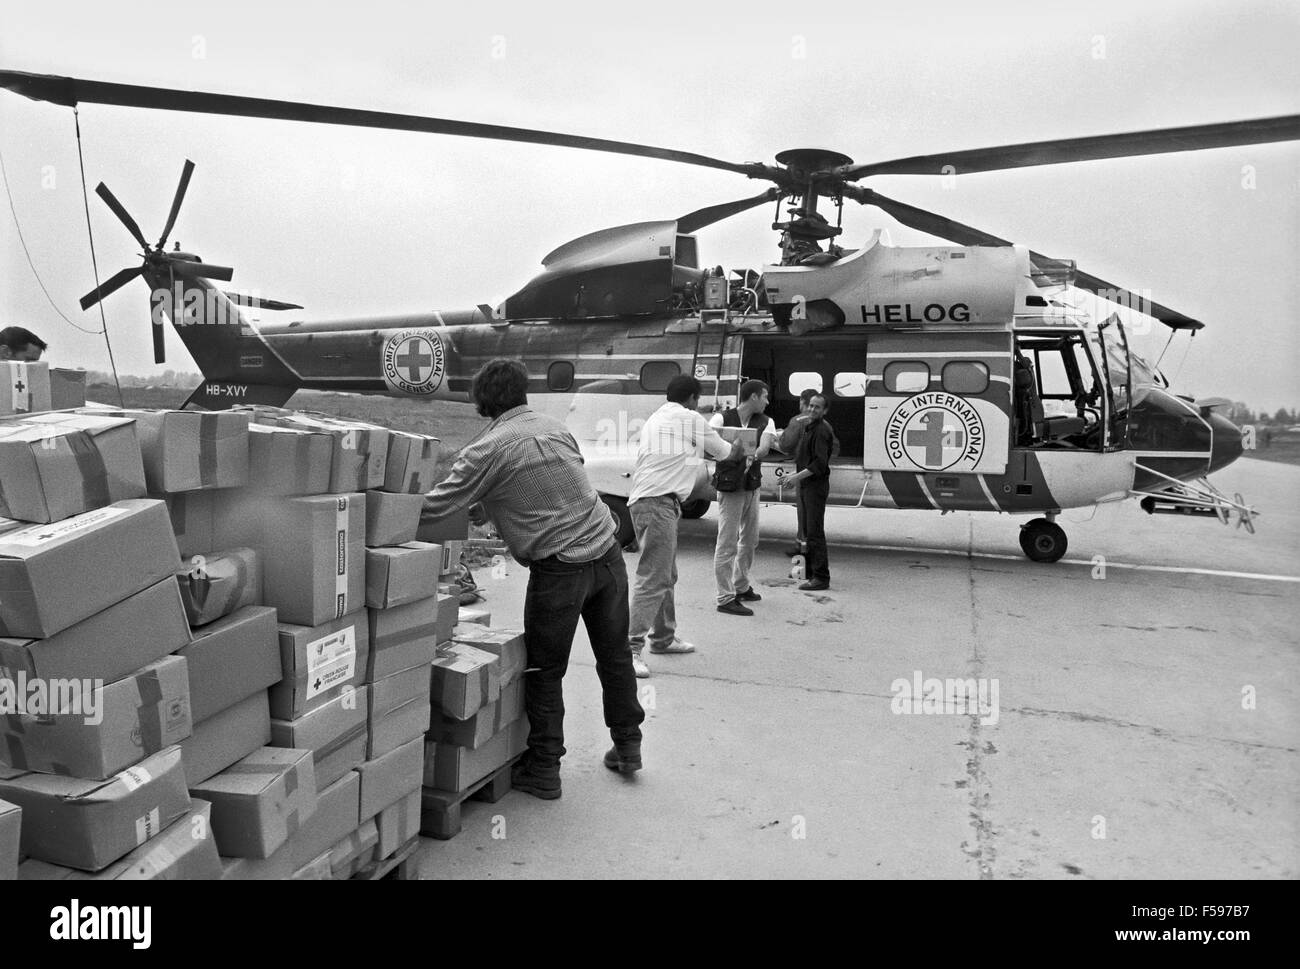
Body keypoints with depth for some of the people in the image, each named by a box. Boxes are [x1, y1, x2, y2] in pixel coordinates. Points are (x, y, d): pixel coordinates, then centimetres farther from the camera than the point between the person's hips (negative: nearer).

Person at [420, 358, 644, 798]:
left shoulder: (487, 449, -8)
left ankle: (543, 770, 19)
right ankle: (627, 747, 33)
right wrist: (488, 507, 26)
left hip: (559, 568, -6)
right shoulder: (555, 427, 10)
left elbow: (438, 505, -7)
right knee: (615, 654, 19)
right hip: (607, 550, 6)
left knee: (545, 671, 9)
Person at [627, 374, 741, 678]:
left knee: (667, 575, 19)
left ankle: (663, 637, 30)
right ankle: (631, 648, -14)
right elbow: (723, 452, 10)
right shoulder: (691, 419, -3)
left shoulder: (656, 418, 21)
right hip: (659, 503, -9)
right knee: (653, 579, -12)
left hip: (645, 500, 10)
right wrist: (739, 448, 33)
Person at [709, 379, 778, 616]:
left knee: (750, 540, 18)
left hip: (752, 487, 7)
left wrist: (753, 456, -37)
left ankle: (741, 587, 36)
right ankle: (725, 598, -1)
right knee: (727, 543, -5)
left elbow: (765, 445, -15)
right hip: (730, 487, -6)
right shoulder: (722, 418, -9)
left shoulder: (765, 422, 4)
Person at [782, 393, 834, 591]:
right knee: (807, 530, 14)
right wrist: (796, 475, 15)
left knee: (815, 532, -9)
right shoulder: (807, 428, 17)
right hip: (805, 485, 10)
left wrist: (799, 476, -22)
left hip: (816, 485, -10)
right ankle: (811, 573, 21)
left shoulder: (821, 431, -14)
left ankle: (821, 577, -5)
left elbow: (820, 463, -23)